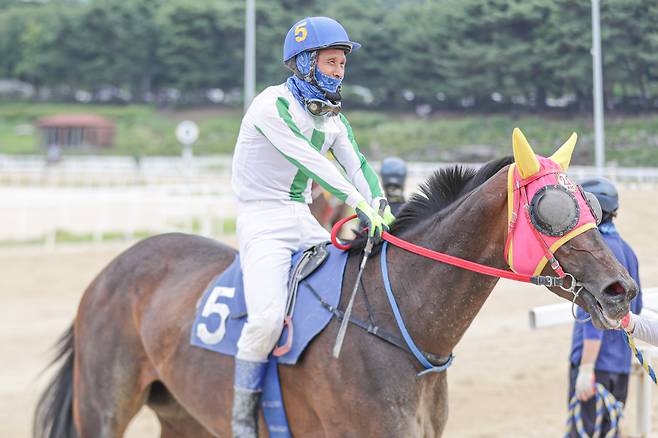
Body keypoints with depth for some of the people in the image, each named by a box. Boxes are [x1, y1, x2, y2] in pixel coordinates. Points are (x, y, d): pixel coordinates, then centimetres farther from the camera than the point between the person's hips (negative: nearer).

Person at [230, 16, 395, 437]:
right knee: (268, 316, -26)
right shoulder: (273, 105, -13)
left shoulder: (332, 117, 13)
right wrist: (358, 203, -33)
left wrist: (382, 208, -15)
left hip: (306, 222, 8)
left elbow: (358, 165, 5)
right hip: (264, 223, -8)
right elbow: (308, 160, -25)